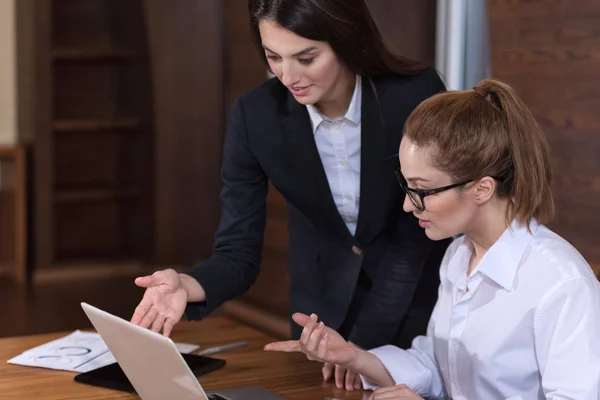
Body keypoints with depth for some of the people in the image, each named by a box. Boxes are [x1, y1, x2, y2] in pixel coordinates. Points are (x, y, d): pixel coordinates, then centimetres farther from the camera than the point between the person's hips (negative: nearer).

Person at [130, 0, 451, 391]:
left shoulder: (417, 95, -25)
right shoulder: (255, 116, -20)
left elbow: (417, 235, -18)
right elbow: (238, 252, -18)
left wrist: (365, 342, -21)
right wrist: (186, 286, -38)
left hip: (413, 305, -1)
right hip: (323, 308, 1)